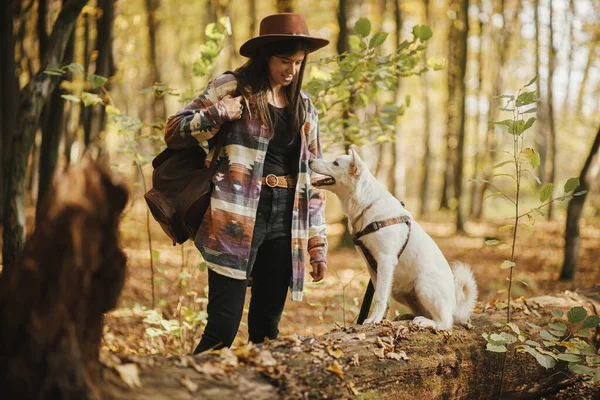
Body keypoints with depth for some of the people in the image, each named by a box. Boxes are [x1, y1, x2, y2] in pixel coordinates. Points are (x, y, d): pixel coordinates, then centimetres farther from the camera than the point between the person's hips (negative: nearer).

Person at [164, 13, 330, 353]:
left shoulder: (304, 107, 14)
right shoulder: (232, 88, 1)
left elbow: (313, 178, 16)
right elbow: (174, 132, 1)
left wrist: (318, 245, 12)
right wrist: (219, 114, -15)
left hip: (285, 223, 5)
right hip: (239, 220, -5)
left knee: (267, 328, 9)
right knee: (224, 325, -10)